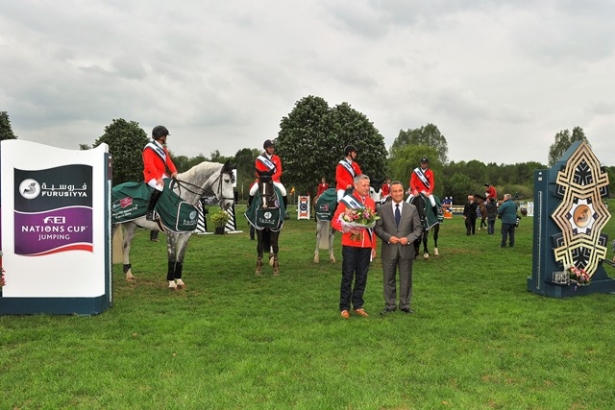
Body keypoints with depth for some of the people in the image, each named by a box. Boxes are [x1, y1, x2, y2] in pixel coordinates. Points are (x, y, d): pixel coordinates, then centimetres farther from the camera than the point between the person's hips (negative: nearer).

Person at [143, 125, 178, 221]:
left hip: (163, 175, 9)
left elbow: (168, 161, 10)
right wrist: (158, 178, -30)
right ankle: (149, 212, -27)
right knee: (159, 188, -35)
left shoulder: (163, 148, 18)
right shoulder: (149, 148, -10)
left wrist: (174, 171, -9)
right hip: (152, 176, -9)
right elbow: (149, 165, -20)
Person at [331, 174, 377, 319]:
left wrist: (374, 246, 10)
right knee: (348, 276, 1)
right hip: (350, 244, -4)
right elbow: (335, 221, -5)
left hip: (366, 245, 4)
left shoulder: (371, 202, 10)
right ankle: (344, 307, 9)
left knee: (362, 277, 8)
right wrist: (348, 229, -20)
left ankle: (358, 305, 18)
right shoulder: (346, 200, -3)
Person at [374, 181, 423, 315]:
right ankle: (389, 305, 17)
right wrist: (388, 237, -15)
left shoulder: (412, 209, 4)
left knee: (406, 279, 7)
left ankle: (405, 305, 19)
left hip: (406, 249, 1)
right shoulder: (382, 209, 1)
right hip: (389, 250, -1)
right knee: (388, 279, 6)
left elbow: (418, 228, 4)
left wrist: (409, 238, -13)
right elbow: (377, 228, 0)